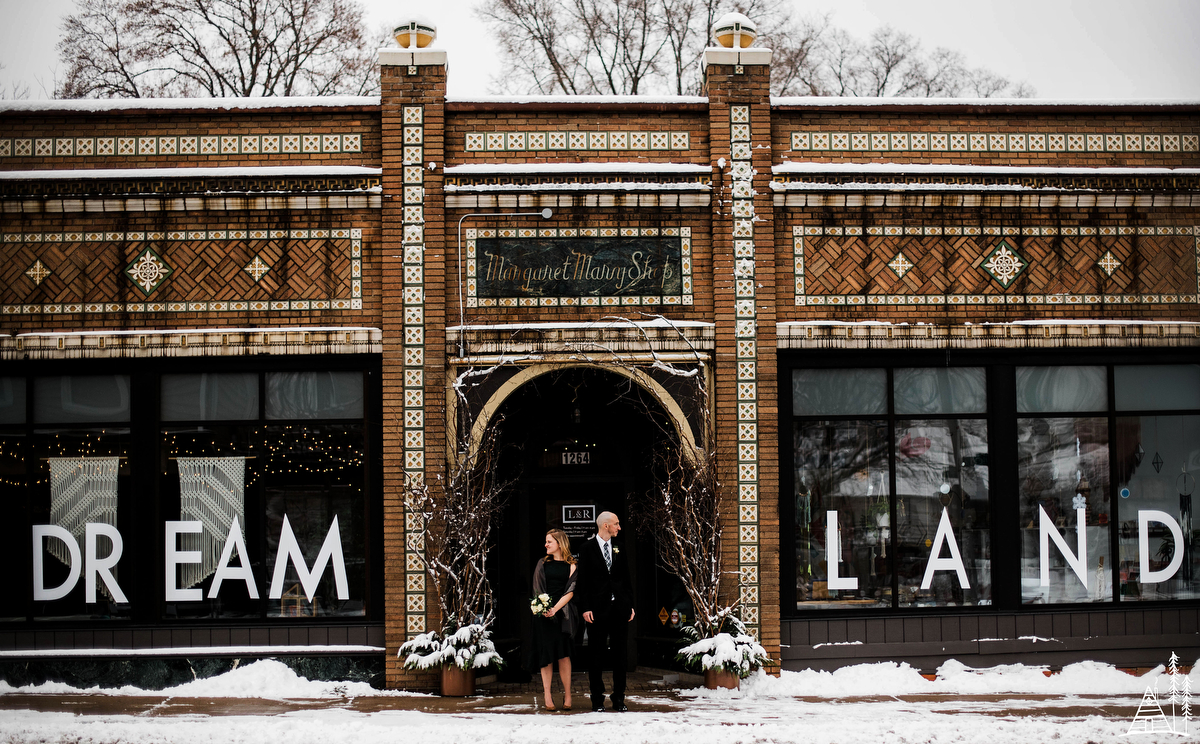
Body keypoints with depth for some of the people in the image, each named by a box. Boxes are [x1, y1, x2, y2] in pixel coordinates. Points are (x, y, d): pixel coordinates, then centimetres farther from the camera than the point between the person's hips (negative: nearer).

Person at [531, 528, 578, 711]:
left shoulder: (571, 565, 6)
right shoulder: (542, 564, 13)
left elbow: (570, 591, -2)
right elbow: (537, 589, 8)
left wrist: (555, 609, -14)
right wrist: (543, 608, -9)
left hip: (562, 613, -2)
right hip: (543, 614, 2)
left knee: (563, 654, -7)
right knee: (547, 654, -2)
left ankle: (567, 695, -2)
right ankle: (547, 696, 0)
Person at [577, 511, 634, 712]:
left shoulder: (619, 549, 10)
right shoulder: (588, 548, -1)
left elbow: (626, 579, 13)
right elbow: (583, 580, -3)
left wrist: (630, 604, 6)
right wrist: (586, 608, -10)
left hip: (619, 608, 4)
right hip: (598, 609, -4)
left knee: (620, 655, 6)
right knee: (596, 656, 1)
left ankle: (619, 699, 12)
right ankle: (597, 700, 8)